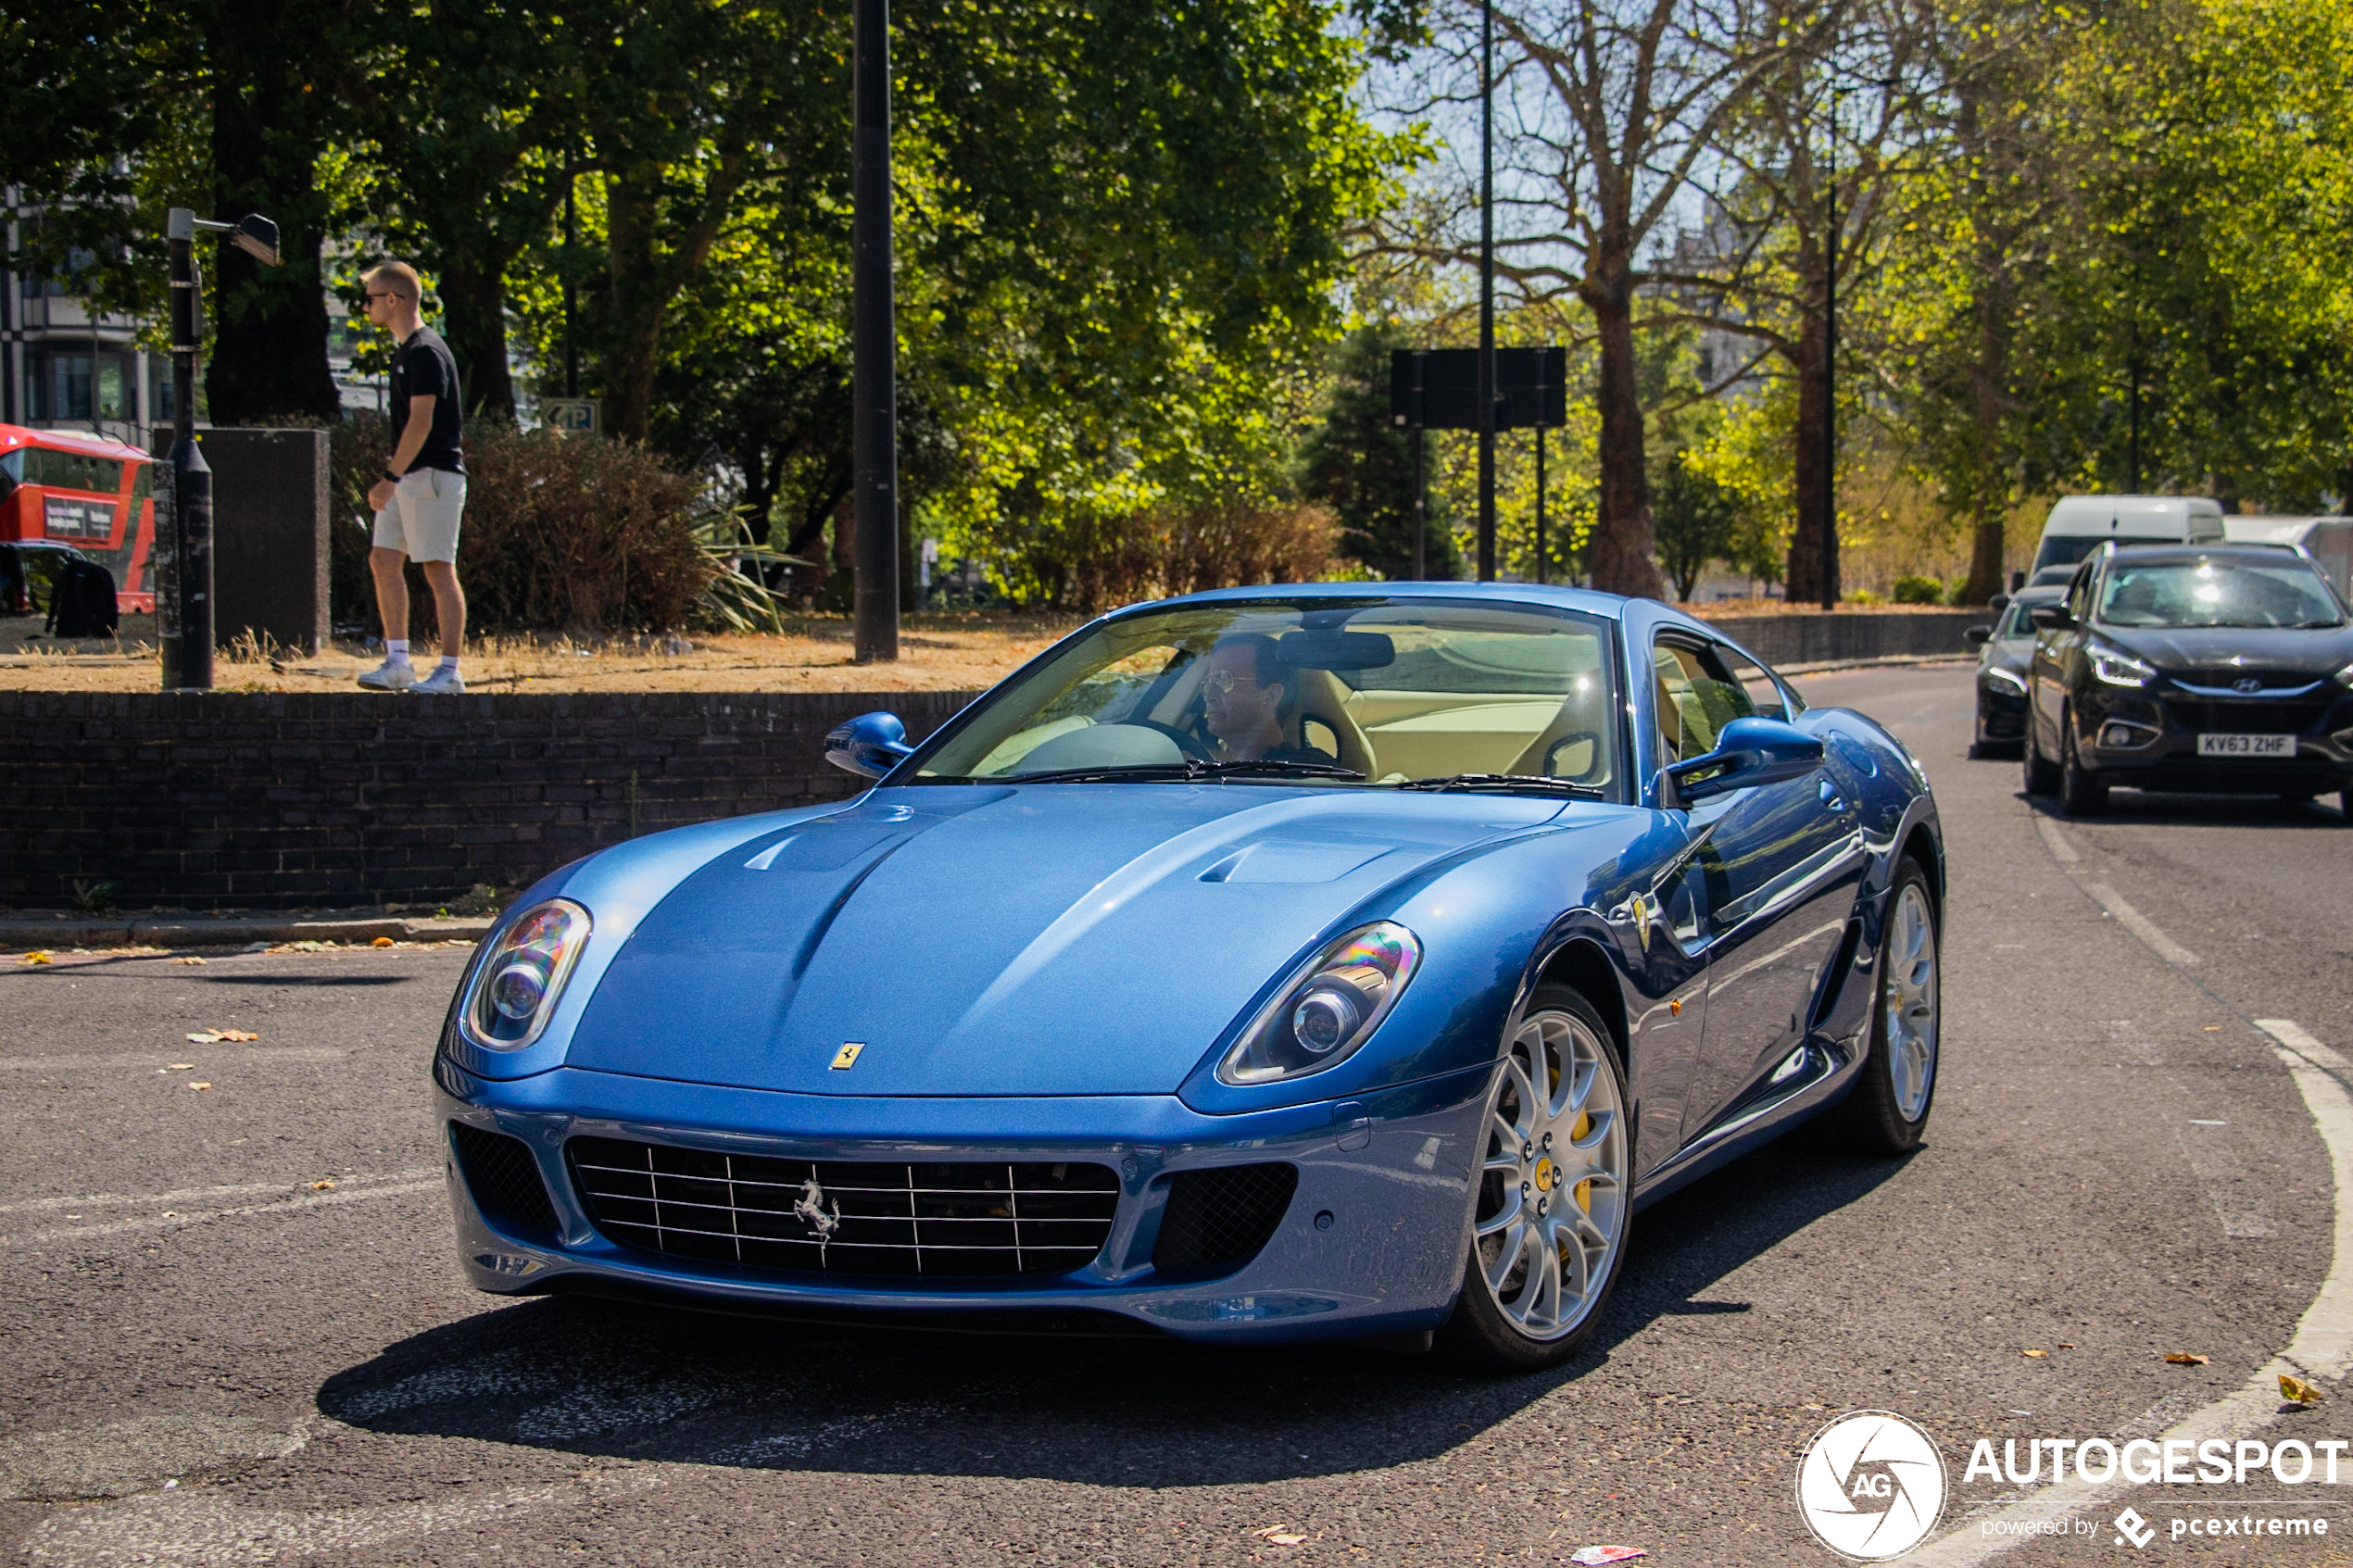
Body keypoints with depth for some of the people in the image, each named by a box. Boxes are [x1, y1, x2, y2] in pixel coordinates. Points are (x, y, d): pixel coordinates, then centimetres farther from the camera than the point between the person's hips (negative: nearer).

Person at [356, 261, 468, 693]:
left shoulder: (426, 351, -14)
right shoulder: (405, 350, 17)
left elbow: (421, 423, -21)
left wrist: (390, 478, -22)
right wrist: (392, 478, 19)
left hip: (432, 475, -10)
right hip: (408, 477, 10)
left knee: (439, 570, -7)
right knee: (384, 561, 8)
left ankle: (450, 672, -5)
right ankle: (397, 664, 12)